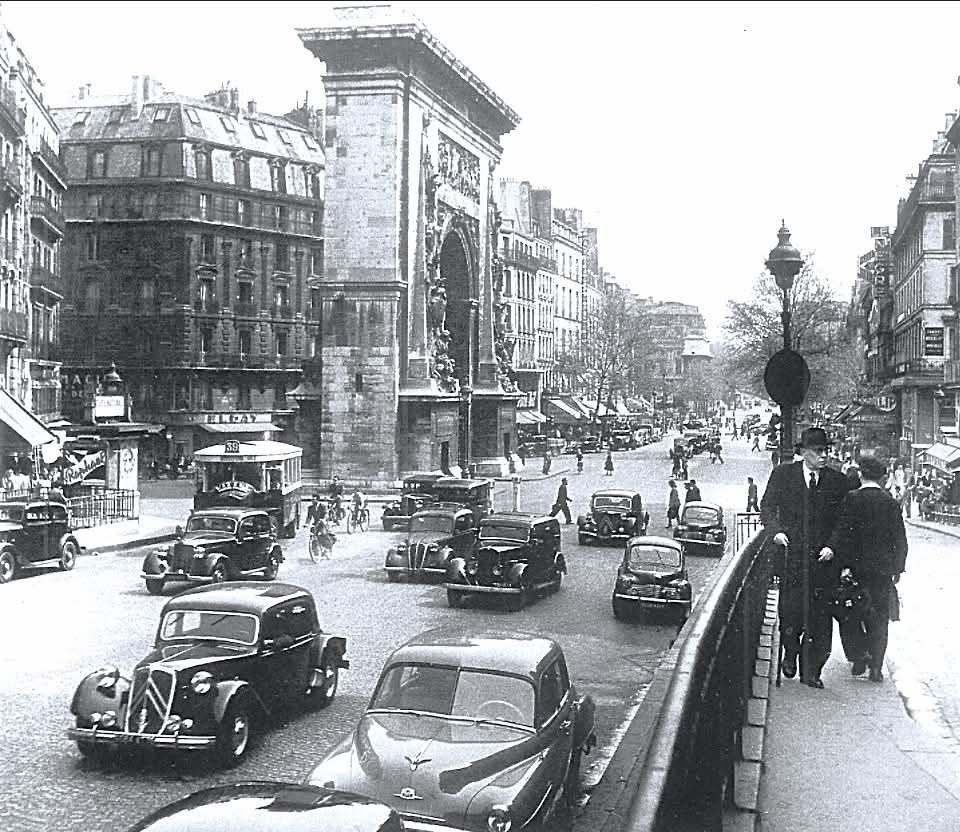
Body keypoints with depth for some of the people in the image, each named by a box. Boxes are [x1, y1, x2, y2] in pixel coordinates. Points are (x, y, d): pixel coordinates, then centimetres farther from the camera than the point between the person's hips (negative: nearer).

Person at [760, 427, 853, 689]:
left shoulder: (838, 481, 5)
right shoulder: (783, 474, 4)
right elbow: (767, 506, 7)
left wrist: (832, 547, -7)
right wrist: (776, 530, -11)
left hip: (822, 559, 1)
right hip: (791, 555, -1)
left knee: (820, 619, 1)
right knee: (790, 613, -1)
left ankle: (811, 671, 13)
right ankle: (790, 654, 28)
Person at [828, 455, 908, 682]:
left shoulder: (852, 498, -7)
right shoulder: (890, 500, -2)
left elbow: (843, 533, -11)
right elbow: (899, 538, 1)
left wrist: (844, 564, -8)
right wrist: (898, 568, 10)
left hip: (858, 567, -1)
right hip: (883, 567, 1)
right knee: (880, 617, 8)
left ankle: (860, 656, 10)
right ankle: (876, 667, 6)